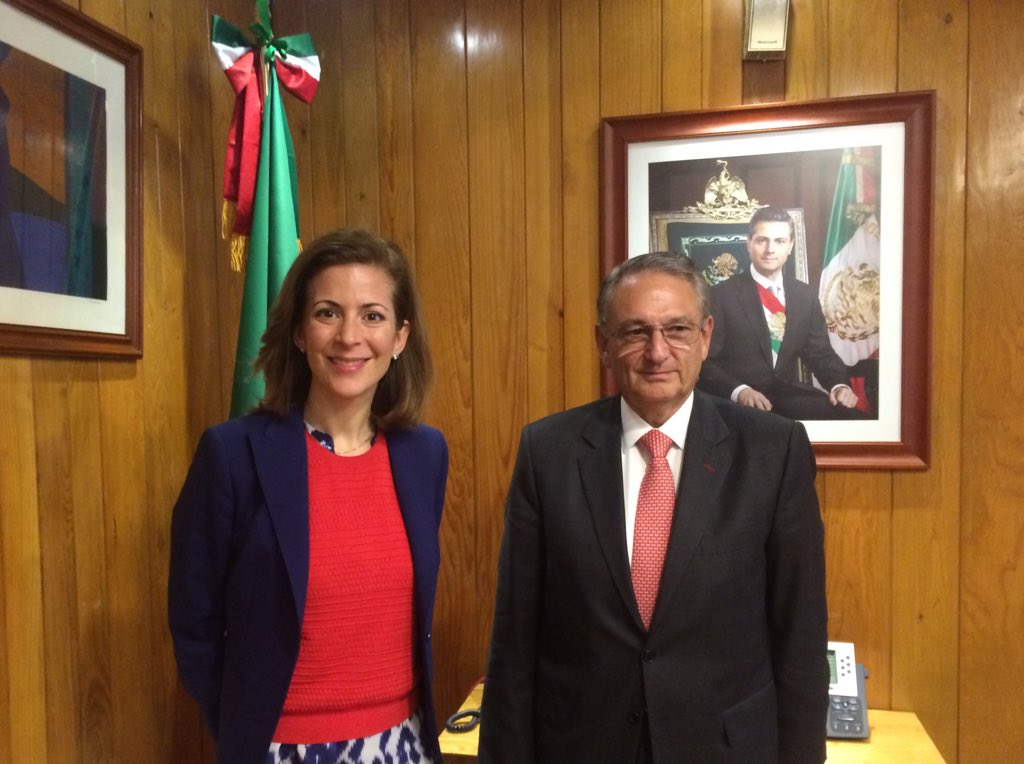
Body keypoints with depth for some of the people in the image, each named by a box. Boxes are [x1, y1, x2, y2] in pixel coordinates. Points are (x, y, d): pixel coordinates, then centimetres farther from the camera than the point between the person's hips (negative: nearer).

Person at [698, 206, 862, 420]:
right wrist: (738, 390, -24)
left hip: (790, 395, 5)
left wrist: (839, 385, -6)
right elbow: (706, 360, -6)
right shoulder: (721, 295, -2)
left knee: (849, 414, -20)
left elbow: (820, 352, 15)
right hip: (739, 402, -5)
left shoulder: (805, 295, 13)